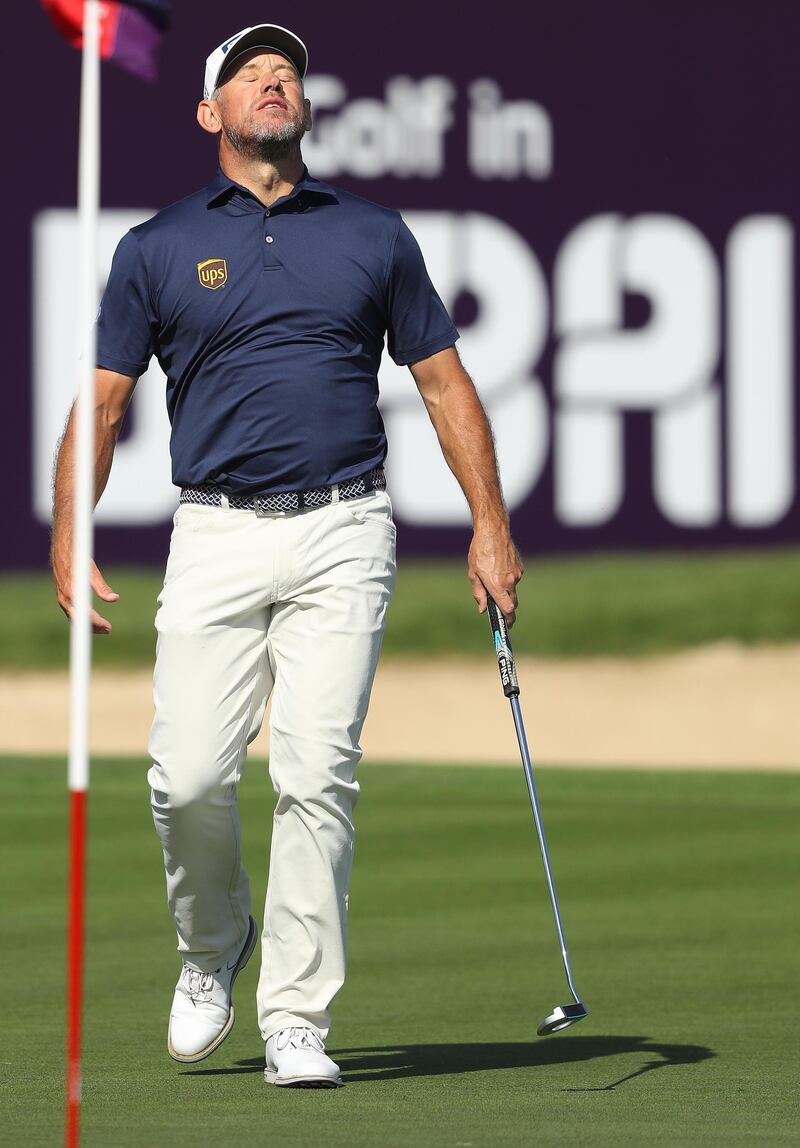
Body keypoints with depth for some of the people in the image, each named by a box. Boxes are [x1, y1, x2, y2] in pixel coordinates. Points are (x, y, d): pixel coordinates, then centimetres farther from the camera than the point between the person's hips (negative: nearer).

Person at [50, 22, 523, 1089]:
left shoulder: (373, 235, 10)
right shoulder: (158, 248, 8)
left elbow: (443, 380, 13)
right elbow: (102, 399, 7)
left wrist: (491, 523, 5)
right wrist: (68, 535, -5)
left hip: (341, 532, 0)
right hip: (216, 536, 0)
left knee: (318, 774, -8)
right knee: (190, 777, -7)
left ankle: (297, 1019, -2)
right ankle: (212, 946, 23)